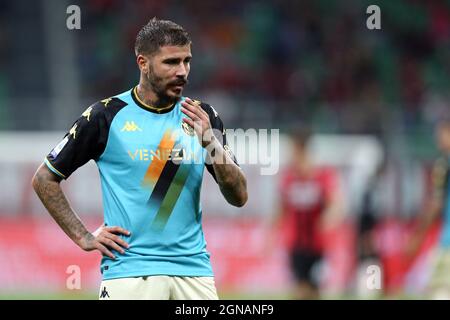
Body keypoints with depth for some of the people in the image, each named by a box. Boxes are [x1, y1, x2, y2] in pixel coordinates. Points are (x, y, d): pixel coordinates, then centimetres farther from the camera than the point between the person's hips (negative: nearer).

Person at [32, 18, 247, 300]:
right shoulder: (106, 116, -1)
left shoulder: (203, 117, 8)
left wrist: (210, 141, -11)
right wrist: (83, 237, 1)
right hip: (130, 268, -3)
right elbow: (44, 179, 7)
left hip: (193, 266, 3)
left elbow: (239, 197, 4)